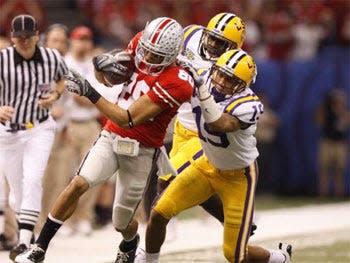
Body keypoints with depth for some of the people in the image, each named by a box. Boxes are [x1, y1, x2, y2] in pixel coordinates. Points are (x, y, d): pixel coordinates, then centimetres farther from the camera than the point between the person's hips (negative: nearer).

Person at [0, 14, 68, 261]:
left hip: (40, 129, 0)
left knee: (32, 180, -19)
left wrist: (56, 95, -4)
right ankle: (26, 227, 38)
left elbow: (63, 79, 17)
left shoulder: (52, 58, -5)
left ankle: (24, 242, -22)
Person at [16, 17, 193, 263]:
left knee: (122, 223, 8)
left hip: (141, 152, -4)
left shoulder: (176, 83, -25)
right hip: (111, 138, 4)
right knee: (79, 184, -21)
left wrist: (90, 92, -31)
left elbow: (128, 119, -26)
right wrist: (108, 62, -14)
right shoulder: (140, 45, -5)